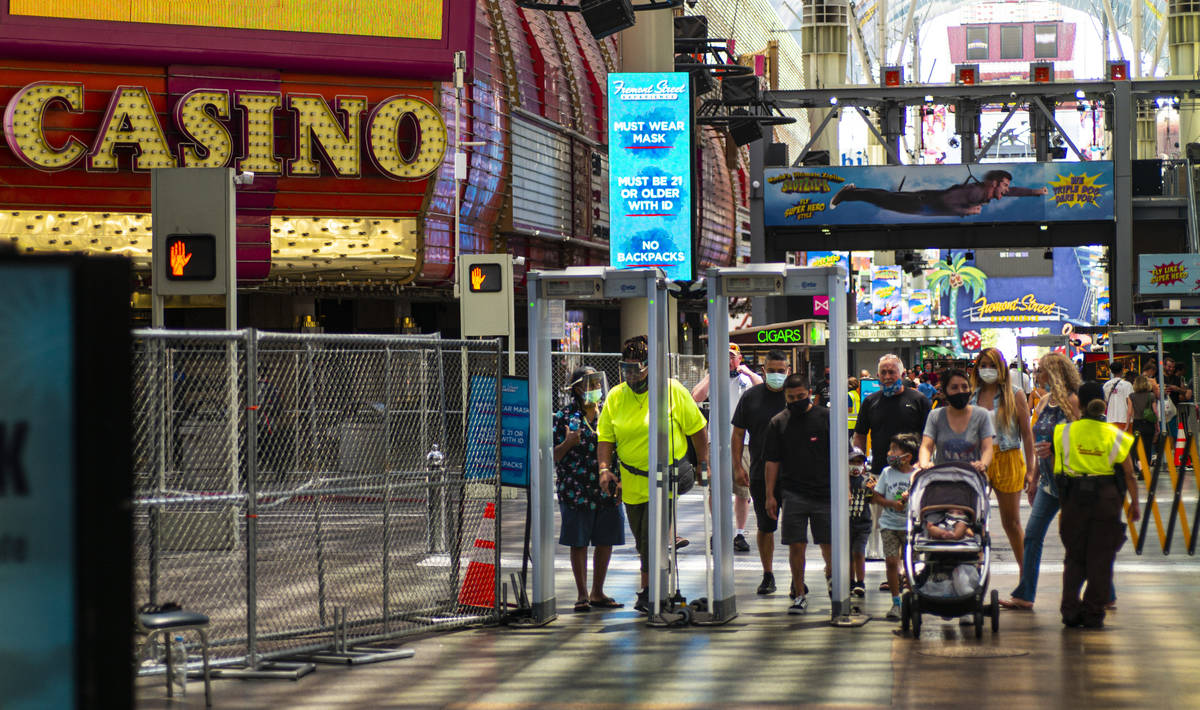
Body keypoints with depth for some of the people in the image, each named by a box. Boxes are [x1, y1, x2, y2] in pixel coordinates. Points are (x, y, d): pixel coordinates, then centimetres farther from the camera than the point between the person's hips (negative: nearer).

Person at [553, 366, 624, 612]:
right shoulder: (564, 416, -3)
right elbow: (553, 456, -2)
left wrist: (619, 482, 9)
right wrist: (568, 443, -20)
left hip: (607, 490, 4)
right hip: (576, 490, -4)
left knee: (606, 541, 7)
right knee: (579, 543, 2)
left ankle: (597, 593, 19)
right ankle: (582, 594, 11)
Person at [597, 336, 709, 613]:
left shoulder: (672, 391, -7)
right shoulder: (616, 396, 3)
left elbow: (697, 428, 2)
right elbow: (605, 437, 7)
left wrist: (703, 465, 5)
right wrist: (605, 468, -7)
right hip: (633, 481, 4)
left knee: (653, 536, -13)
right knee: (642, 540, 10)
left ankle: (648, 592, -8)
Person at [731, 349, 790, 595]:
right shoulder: (751, 397, 4)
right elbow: (738, 434, 8)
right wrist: (738, 466, 1)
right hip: (760, 474, 1)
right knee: (765, 526, 7)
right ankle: (767, 575, 18)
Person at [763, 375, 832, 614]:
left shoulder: (825, 417, 3)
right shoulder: (778, 423, 7)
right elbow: (772, 462, 9)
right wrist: (770, 495, 3)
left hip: (825, 493, -1)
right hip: (793, 493, 1)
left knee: (829, 544, 4)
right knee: (796, 545, -2)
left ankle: (830, 573, 34)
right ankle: (799, 594, 6)